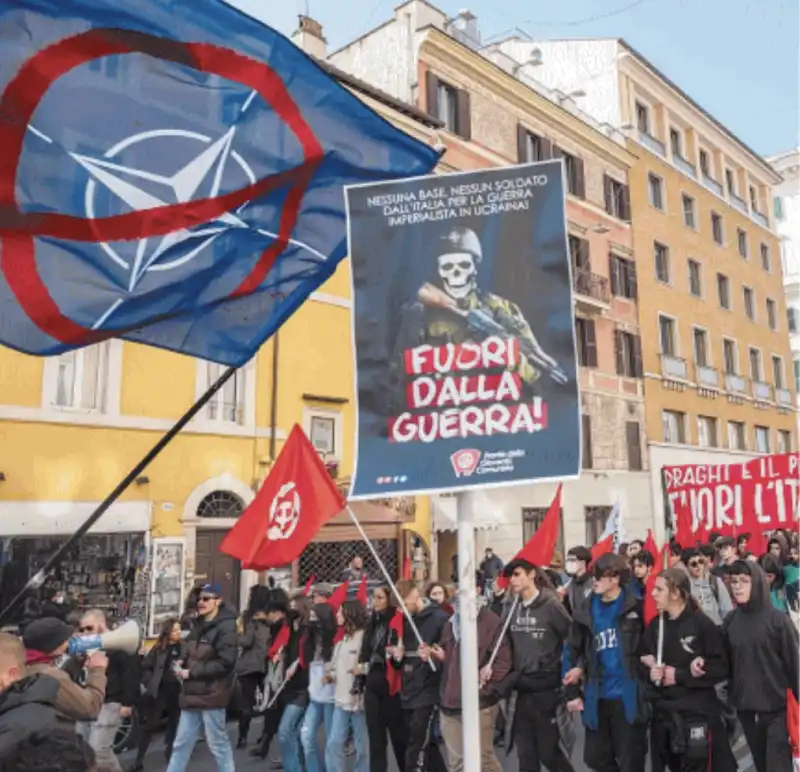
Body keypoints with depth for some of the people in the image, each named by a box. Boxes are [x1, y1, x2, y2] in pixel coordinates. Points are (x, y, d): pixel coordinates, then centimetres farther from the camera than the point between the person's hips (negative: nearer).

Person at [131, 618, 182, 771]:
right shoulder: (159, 648, -3)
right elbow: (145, 667, 2)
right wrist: (150, 684, -6)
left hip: (178, 691, 2)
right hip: (160, 691, -1)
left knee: (174, 724, 13)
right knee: (150, 725, 2)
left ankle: (170, 755, 30)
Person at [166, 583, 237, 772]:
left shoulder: (226, 627, -13)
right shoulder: (198, 625, 14)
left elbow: (224, 663, -21)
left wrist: (192, 672, -18)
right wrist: (182, 663, 3)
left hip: (211, 695, -8)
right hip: (192, 693, 8)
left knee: (218, 744, 3)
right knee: (181, 743, 13)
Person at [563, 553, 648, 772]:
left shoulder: (636, 607, -7)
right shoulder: (587, 613, 5)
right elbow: (573, 652, 8)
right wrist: (572, 692, 7)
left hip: (628, 696, -4)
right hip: (597, 697, 4)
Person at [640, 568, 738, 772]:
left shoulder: (702, 624, -10)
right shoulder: (655, 625, 6)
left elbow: (721, 668, -12)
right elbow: (642, 660, 11)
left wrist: (679, 675, -14)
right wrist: (650, 671, -11)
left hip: (697, 713, -5)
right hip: (662, 712, 6)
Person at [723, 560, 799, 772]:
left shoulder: (778, 619, -9)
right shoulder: (730, 621, 2)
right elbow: (726, 663, 8)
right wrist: (732, 698, -1)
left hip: (777, 707, -4)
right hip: (745, 708, 4)